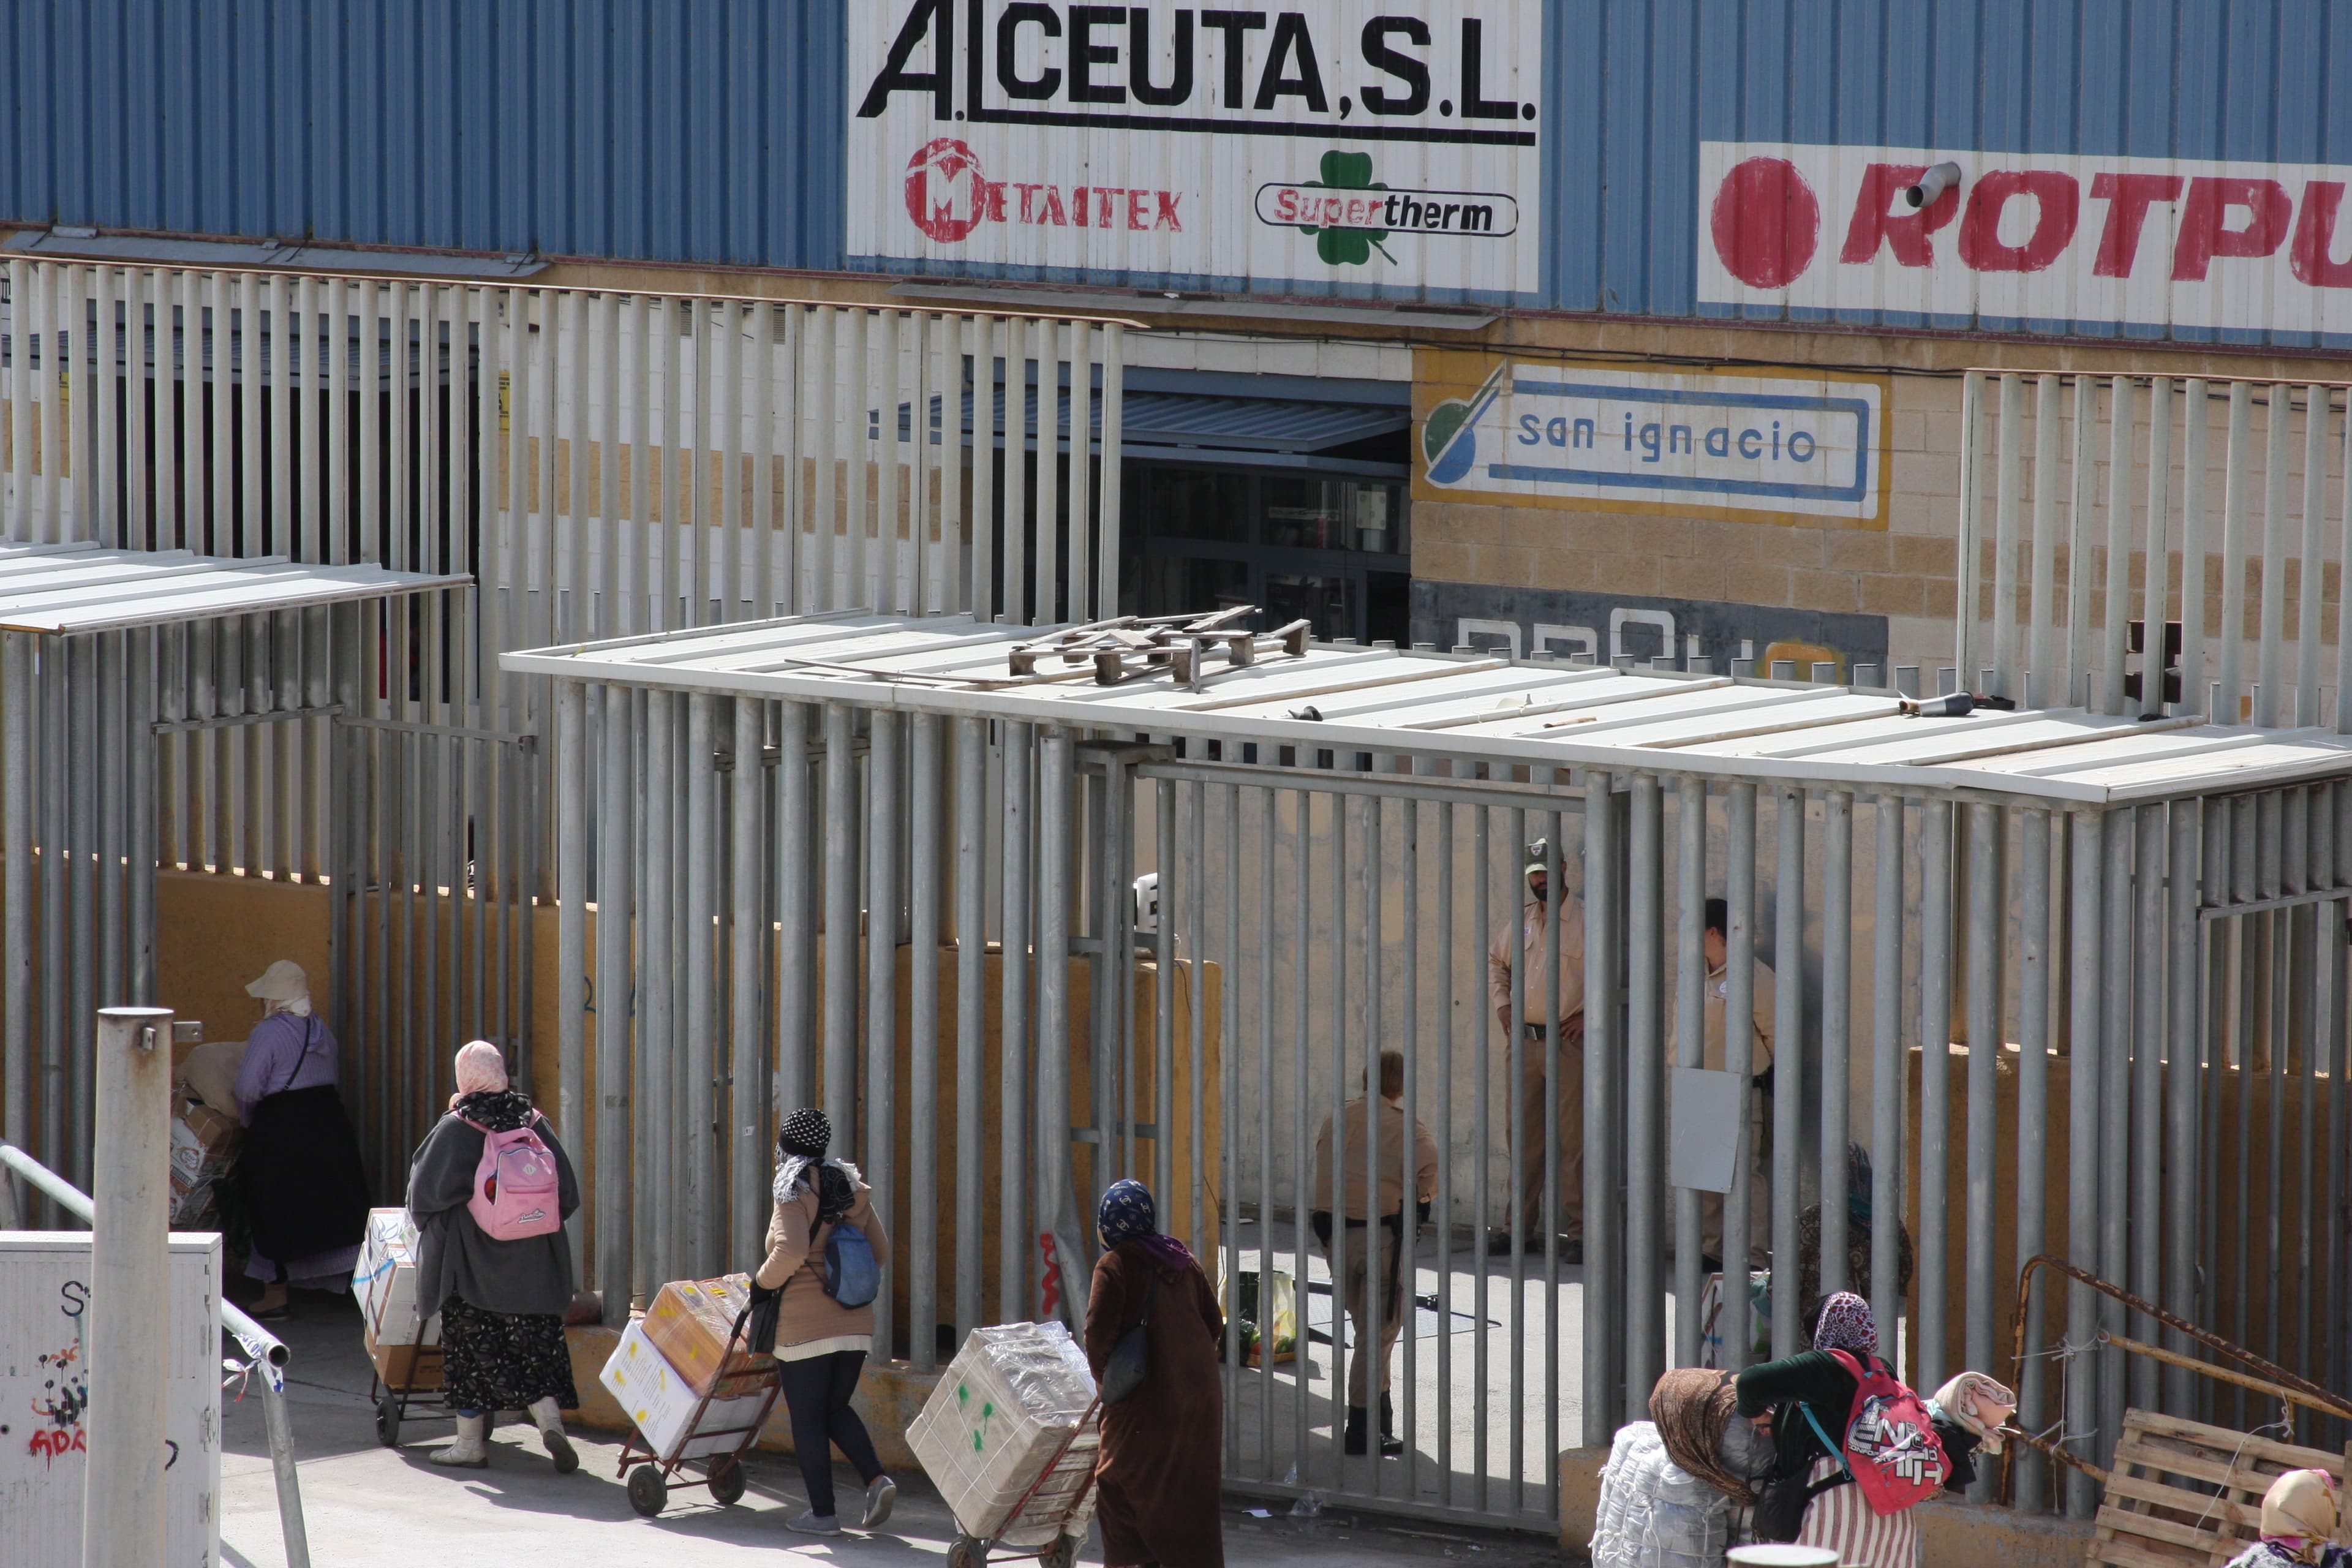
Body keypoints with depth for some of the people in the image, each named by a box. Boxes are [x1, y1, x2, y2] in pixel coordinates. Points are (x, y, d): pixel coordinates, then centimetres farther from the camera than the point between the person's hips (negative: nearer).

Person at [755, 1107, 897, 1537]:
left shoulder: (794, 1193, -11)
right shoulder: (851, 1190, 8)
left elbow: (791, 1251, -25)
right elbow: (880, 1252, 9)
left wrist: (763, 1281, -7)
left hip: (804, 1326, -6)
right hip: (855, 1323, 6)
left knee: (807, 1418, 4)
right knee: (835, 1408, 20)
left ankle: (822, 1512, 6)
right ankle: (876, 1478, -1)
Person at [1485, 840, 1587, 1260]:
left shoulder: (1586, 920, -4)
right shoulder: (1522, 921, 14)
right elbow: (1495, 962, 29)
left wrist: (1590, 1014, -11)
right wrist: (1502, 1004, 13)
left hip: (1568, 1042, -6)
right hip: (1525, 1043, 6)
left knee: (1573, 1138, -8)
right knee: (1524, 1138, 8)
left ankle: (1579, 1230, -6)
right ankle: (1520, 1227, 14)